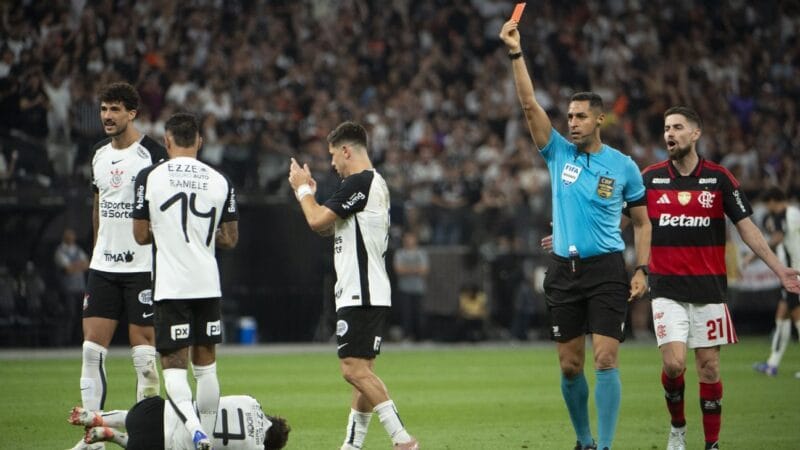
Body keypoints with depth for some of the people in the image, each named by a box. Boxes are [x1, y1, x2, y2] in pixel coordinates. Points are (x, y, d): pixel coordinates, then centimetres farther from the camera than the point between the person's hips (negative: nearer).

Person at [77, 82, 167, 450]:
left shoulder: (152, 154, -9)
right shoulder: (100, 156, 13)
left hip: (142, 266, -7)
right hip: (103, 267, 7)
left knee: (143, 347, -3)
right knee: (92, 348, 1)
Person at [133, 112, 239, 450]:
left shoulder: (149, 177, -4)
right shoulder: (219, 181, 3)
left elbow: (141, 235, 1)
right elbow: (230, 239, 9)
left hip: (170, 286, -3)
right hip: (208, 283, 3)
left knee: (173, 365, -2)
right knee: (205, 364, 14)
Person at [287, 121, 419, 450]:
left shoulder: (359, 182, -13)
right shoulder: (375, 183, 19)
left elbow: (317, 221, -14)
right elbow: (327, 227, 27)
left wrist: (303, 189, 2)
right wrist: (308, 192, 22)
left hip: (361, 293, -10)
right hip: (366, 293, 10)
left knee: (354, 368, -14)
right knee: (362, 369, 11)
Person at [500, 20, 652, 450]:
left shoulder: (623, 167, 1)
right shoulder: (559, 153, 4)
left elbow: (641, 222, 10)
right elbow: (529, 104, -6)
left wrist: (641, 269, -1)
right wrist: (516, 54, -17)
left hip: (606, 270, -2)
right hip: (563, 270, 2)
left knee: (605, 361, -12)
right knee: (570, 366, 6)